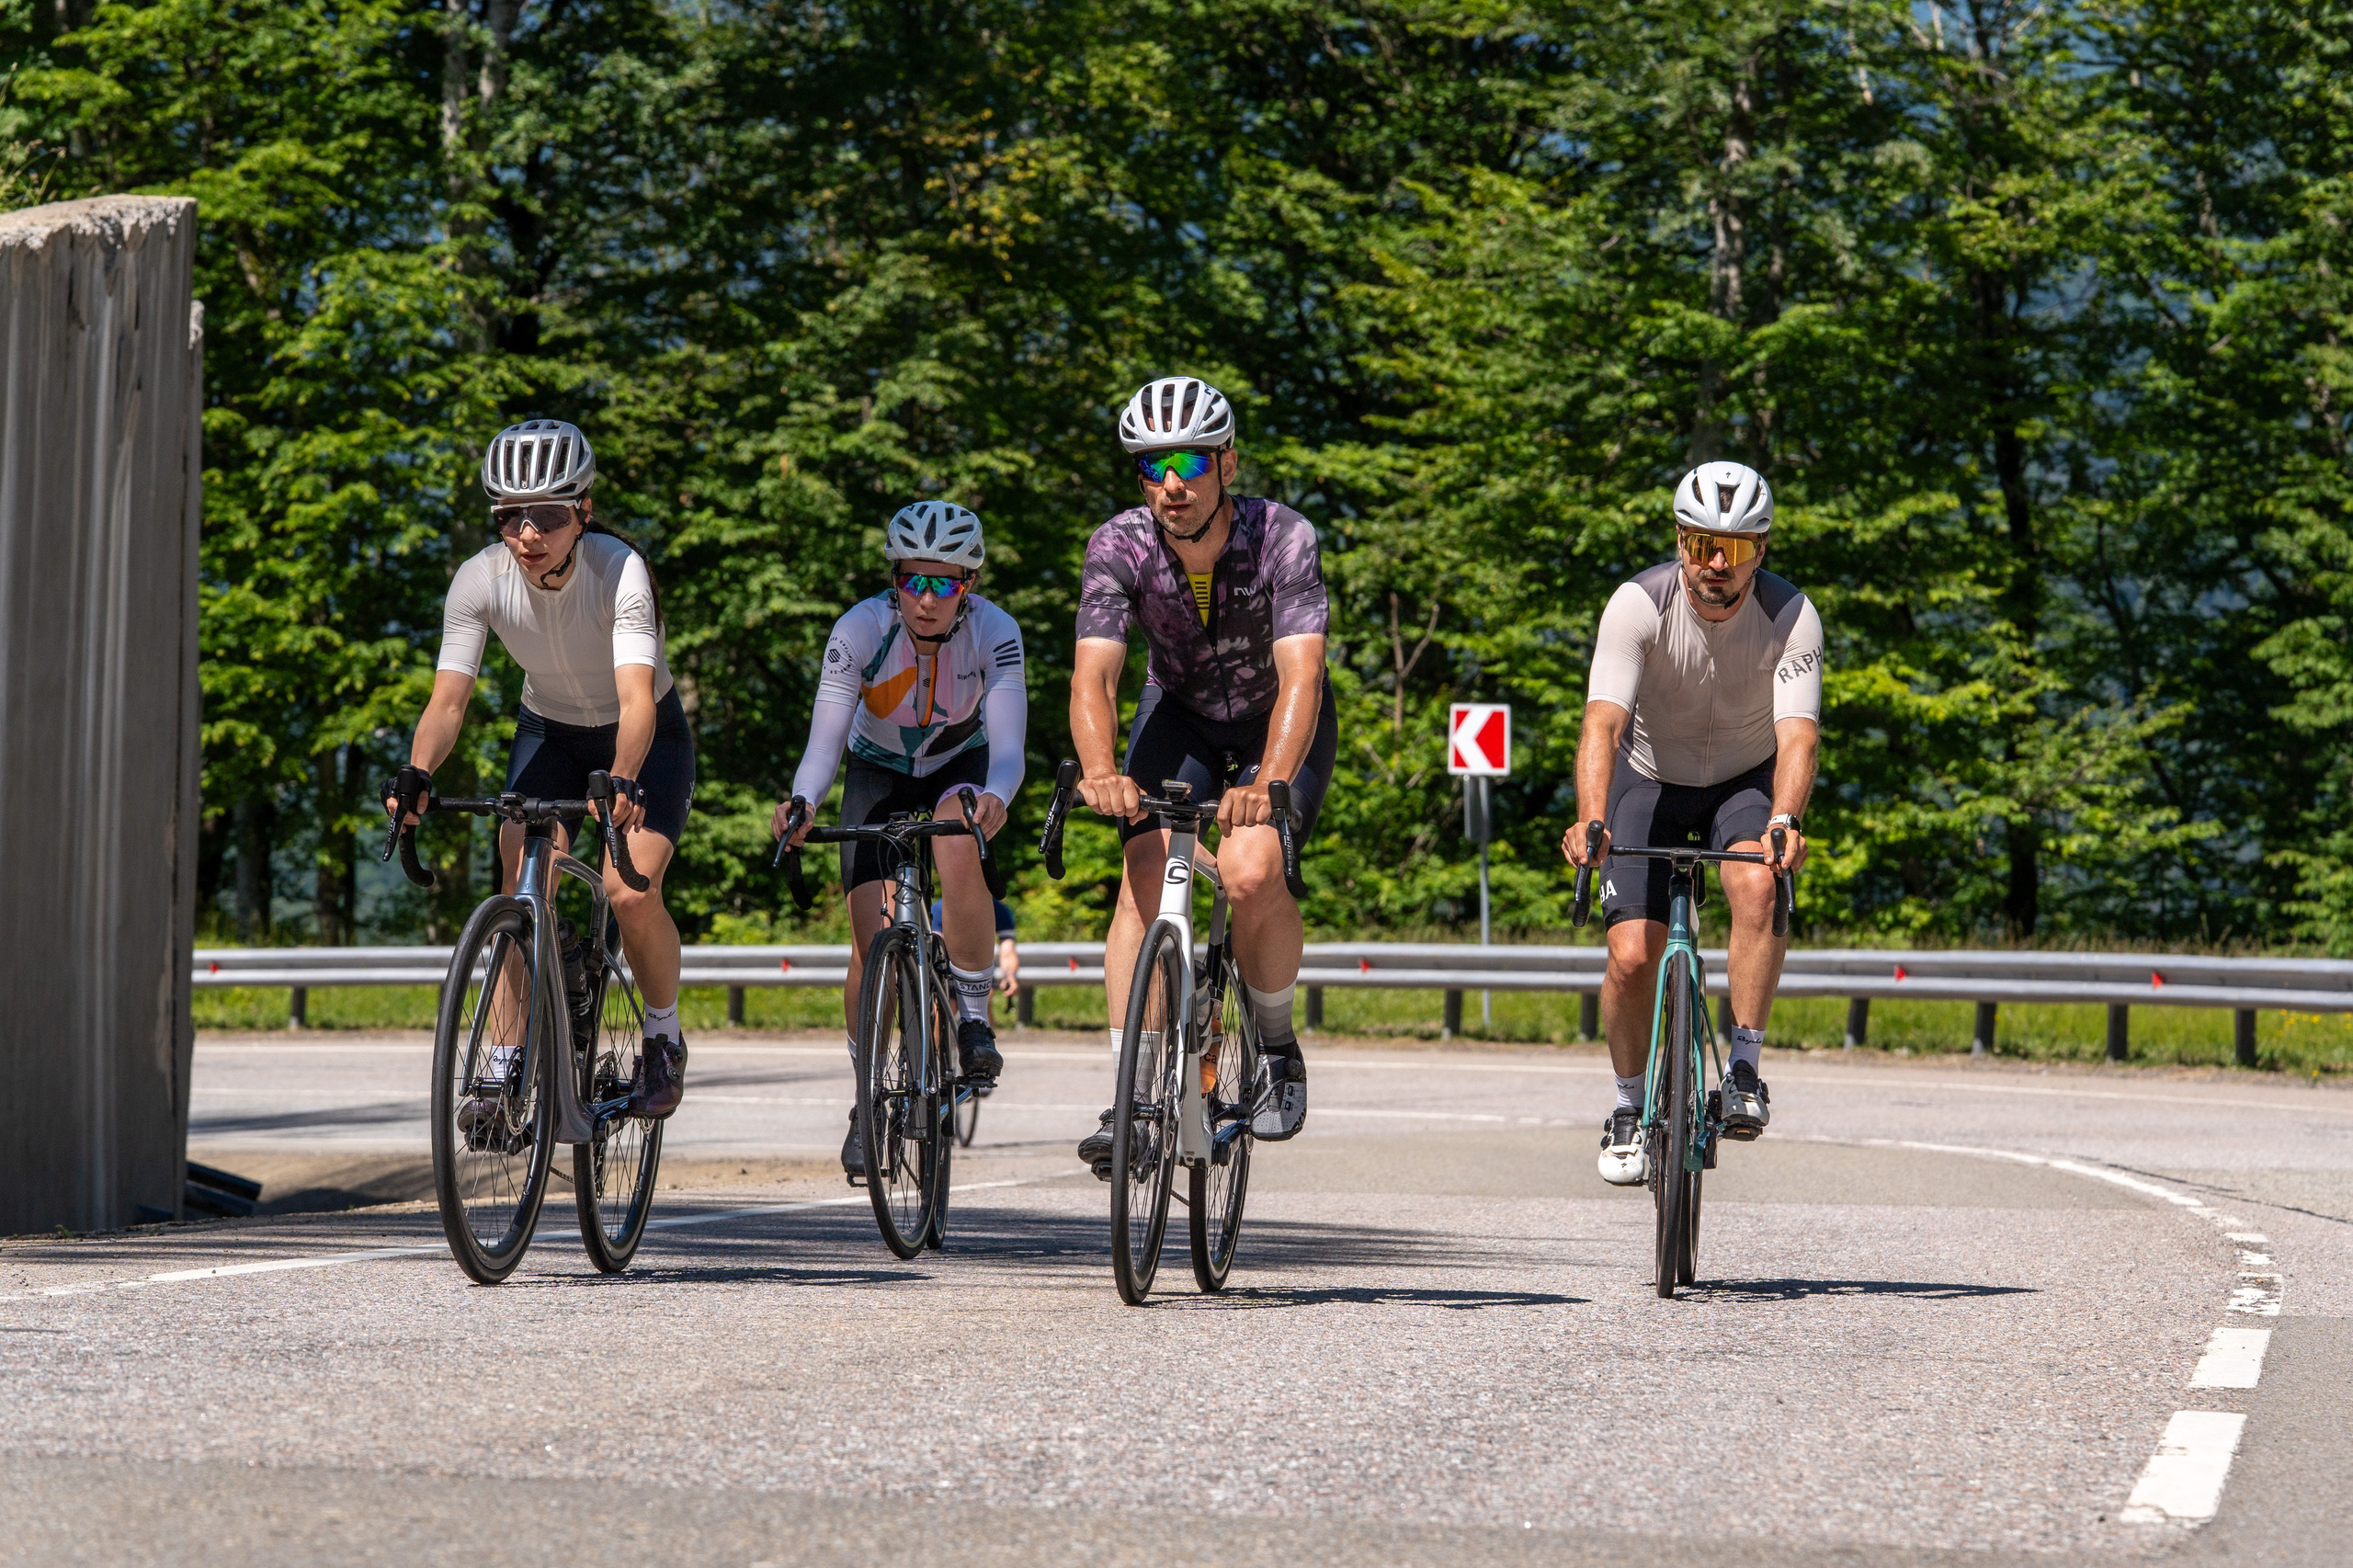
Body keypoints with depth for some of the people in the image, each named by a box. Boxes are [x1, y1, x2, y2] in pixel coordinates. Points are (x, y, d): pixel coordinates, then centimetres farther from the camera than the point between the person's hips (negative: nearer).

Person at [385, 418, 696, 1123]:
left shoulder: (619, 573, -32)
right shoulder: (480, 581, -23)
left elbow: (637, 698, -42)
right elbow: (448, 698, -26)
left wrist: (624, 782, -59)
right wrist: (416, 774, -45)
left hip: (643, 735, -3)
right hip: (549, 730, 3)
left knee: (630, 893, -20)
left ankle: (664, 1038, 5)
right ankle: (506, 1063, -5)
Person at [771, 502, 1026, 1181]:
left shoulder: (995, 633, -29)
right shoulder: (860, 629, -29)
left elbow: (1008, 745, -37)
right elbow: (824, 742, -31)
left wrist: (996, 796, -59)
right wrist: (800, 803, -52)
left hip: (960, 767, -1)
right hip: (879, 772, 1)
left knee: (957, 848, -36)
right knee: (872, 942, -11)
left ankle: (974, 1014, -16)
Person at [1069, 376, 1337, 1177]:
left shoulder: (1283, 539, -29)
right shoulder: (1119, 546, -23)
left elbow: (1300, 676, -39)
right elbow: (1094, 674, -33)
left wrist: (1267, 786, -56)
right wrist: (1101, 771, -53)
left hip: (1278, 727, -2)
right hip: (1181, 715, 2)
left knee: (1250, 874, -27)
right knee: (1144, 875, -20)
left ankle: (1276, 1044, -1)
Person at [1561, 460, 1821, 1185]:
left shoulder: (1791, 616, -24)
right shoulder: (1639, 605, -27)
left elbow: (1797, 733, -36)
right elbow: (1603, 722, -38)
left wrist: (1784, 822, -55)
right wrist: (1591, 821, -55)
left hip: (1746, 779, 0)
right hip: (1651, 778, 0)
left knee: (1758, 885, -32)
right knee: (1632, 956, -13)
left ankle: (1745, 1072, -19)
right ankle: (1629, 1110, 12)